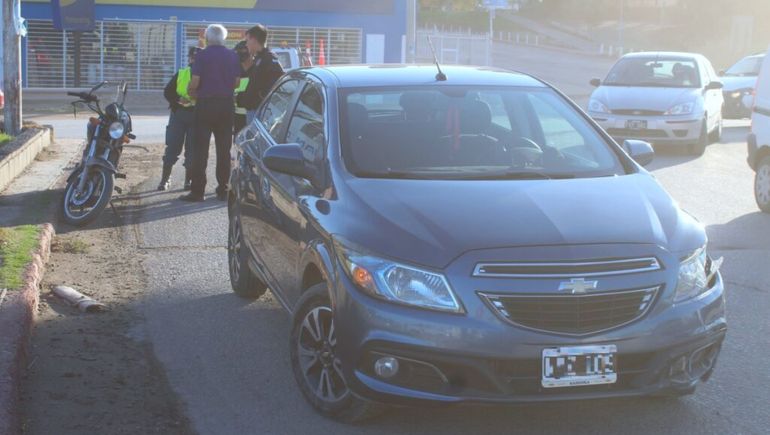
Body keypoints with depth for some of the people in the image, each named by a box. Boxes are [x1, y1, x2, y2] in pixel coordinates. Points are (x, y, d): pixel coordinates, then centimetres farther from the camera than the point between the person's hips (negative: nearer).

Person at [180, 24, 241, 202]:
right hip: (226, 104, 3)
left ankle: (197, 191, -3)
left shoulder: (202, 55, -6)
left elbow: (195, 82, -11)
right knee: (224, 150, 9)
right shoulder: (233, 56, 4)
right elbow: (237, 82, 6)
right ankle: (223, 190, 10)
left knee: (200, 149, 0)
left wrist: (191, 92, 9)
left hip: (205, 104, -3)